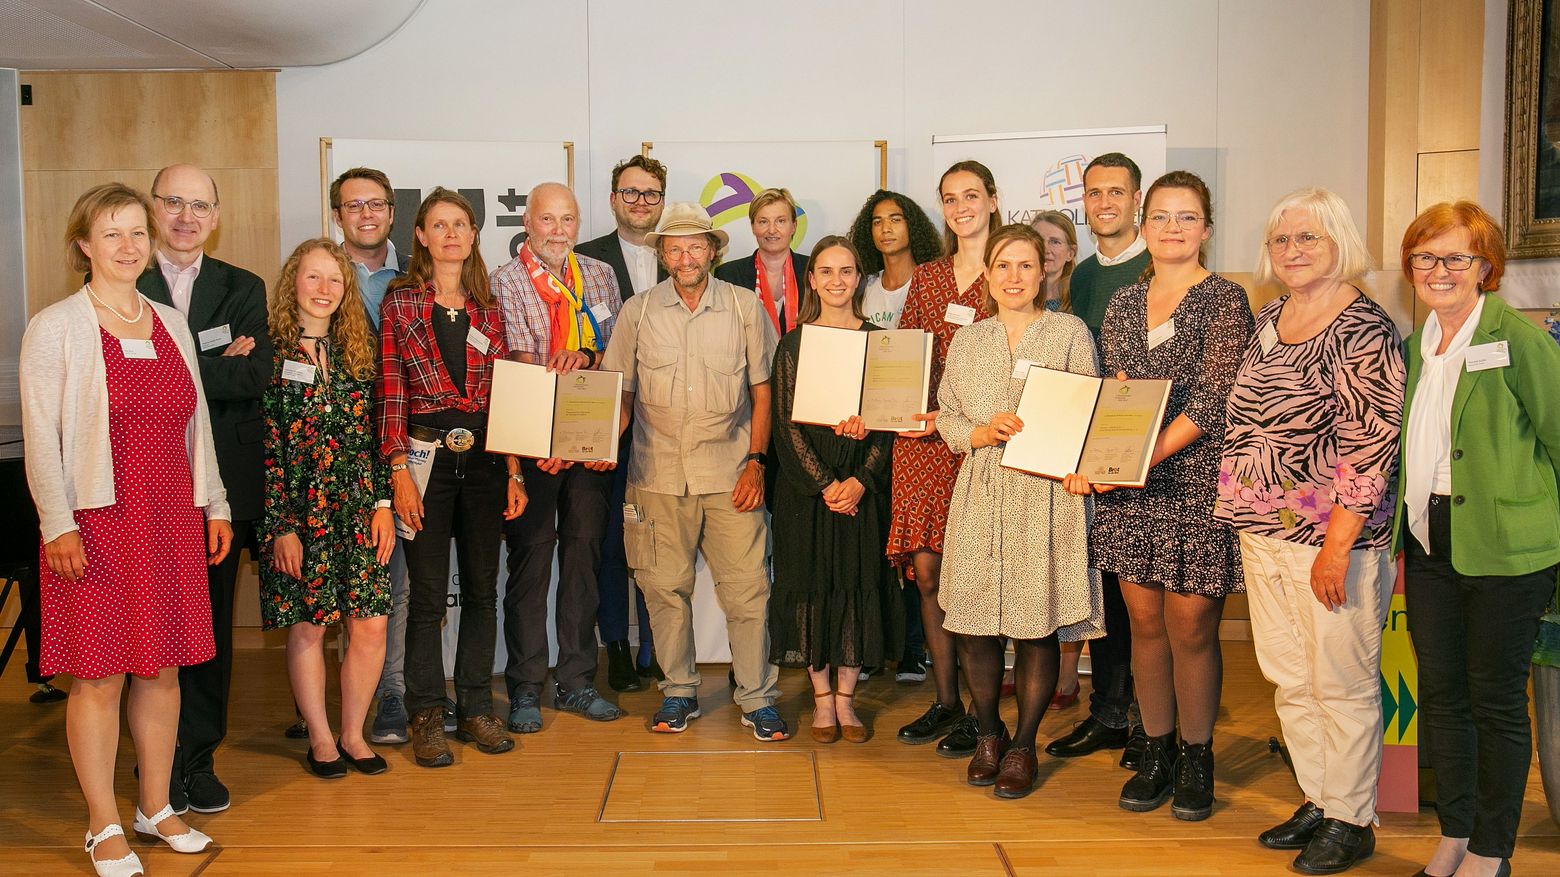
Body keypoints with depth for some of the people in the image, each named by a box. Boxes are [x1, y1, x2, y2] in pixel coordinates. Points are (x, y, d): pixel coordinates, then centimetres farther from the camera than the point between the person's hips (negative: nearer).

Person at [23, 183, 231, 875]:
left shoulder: (172, 324, 12)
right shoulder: (55, 327, -3)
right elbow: (40, 436, -6)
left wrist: (214, 504, 13)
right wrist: (58, 525, -12)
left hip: (170, 520, 5)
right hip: (96, 522, -5)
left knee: (163, 668, 10)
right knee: (99, 675, 1)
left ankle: (156, 809, 23)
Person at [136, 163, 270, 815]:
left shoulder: (243, 289, 10)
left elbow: (255, 376, -5)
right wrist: (217, 364, -14)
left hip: (221, 485, 2)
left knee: (212, 625, 9)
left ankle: (200, 761, 21)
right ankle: (160, 766, 17)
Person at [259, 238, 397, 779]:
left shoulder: (358, 351, 10)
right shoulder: (271, 353, -3)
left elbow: (375, 435, 11)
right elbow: (265, 447, -5)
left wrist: (383, 502, 3)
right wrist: (280, 527, -9)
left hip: (359, 508, 4)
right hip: (298, 511, -3)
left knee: (371, 627, 1)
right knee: (307, 627, 5)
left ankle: (353, 734, 19)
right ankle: (320, 739, 21)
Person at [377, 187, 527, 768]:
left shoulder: (488, 309, 10)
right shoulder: (400, 302, 1)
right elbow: (389, 392, -3)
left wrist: (514, 473, 4)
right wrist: (399, 472, -10)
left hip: (484, 460, 3)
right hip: (426, 458, -3)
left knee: (482, 590, 8)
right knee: (428, 594, 2)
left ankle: (476, 709, 20)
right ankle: (426, 718, 14)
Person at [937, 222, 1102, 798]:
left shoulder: (1070, 333, 4)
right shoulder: (967, 341, 14)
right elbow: (946, 416, 13)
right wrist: (982, 434, -7)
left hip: (1046, 494, -2)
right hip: (980, 496, 3)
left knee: (1038, 623, 0)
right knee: (973, 620, 3)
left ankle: (1024, 745, 17)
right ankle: (988, 734, 24)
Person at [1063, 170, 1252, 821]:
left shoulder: (1224, 300, -4)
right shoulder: (1123, 305, 12)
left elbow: (1210, 401, -12)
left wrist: (1144, 457, -19)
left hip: (1196, 481, -4)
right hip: (1130, 486, 5)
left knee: (1190, 628, 1)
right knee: (1145, 621, 10)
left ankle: (1196, 759, 18)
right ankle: (1156, 753, 23)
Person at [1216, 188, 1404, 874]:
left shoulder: (1364, 329, -13)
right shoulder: (1270, 317, 11)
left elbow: (1372, 446, -17)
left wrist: (1337, 546, -20)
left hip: (1333, 535, -8)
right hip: (1263, 532, 8)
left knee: (1342, 684, 6)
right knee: (1289, 681, 16)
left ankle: (1351, 820, 21)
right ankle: (1318, 801, 32)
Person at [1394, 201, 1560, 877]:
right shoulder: (1416, 344, 10)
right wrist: (1404, 524, 12)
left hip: (1503, 546, -6)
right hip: (1428, 542, 6)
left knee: (1497, 698, 5)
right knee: (1440, 691, 13)